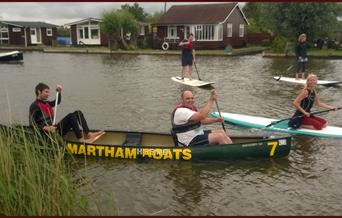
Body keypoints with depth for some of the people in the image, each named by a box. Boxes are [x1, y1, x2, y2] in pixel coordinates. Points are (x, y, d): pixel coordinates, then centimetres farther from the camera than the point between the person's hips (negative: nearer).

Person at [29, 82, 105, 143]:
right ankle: (81, 139, -31)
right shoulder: (34, 106, -8)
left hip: (54, 128, 9)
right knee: (71, 116, -25)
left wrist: (59, 92, 18)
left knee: (78, 113, 0)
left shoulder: (46, 103, 18)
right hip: (48, 133, -9)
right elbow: (32, 124, -16)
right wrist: (45, 128, -28)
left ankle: (88, 134, -15)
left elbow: (57, 102, 35)